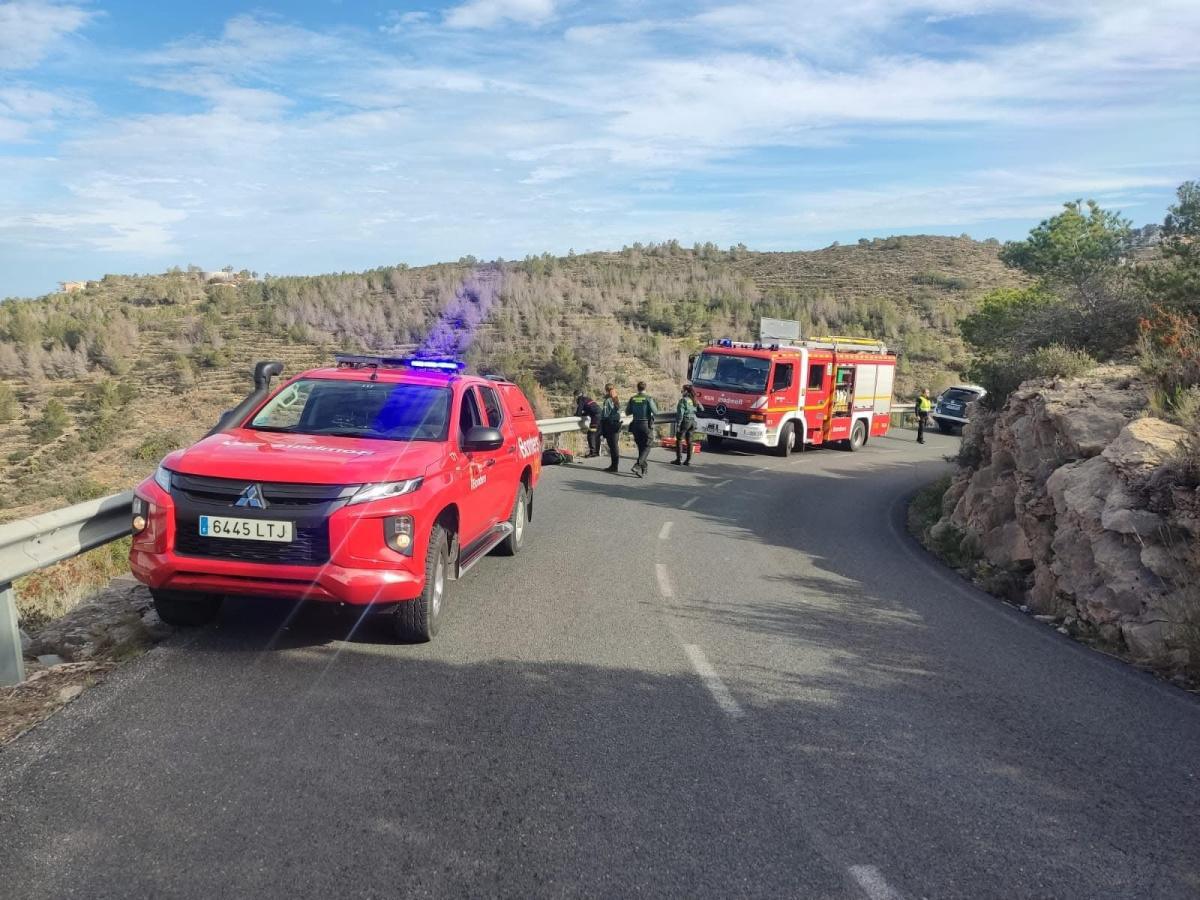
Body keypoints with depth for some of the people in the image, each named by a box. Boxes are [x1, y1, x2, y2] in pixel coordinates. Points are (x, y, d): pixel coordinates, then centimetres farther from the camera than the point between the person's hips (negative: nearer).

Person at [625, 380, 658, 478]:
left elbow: (627, 412, 8)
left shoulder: (632, 399, 3)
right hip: (646, 425, -4)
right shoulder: (648, 398, -9)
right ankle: (637, 465, -18)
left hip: (636, 425, 4)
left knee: (641, 447, 15)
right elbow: (655, 412, -12)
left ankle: (644, 469, 18)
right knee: (646, 447, 2)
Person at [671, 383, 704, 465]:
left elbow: (680, 413, -16)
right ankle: (688, 460, 11)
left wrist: (678, 424, -16)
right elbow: (701, 409, 14)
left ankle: (679, 459, -2)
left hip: (685, 421, -7)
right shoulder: (694, 400, 9)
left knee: (679, 440, 2)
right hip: (693, 421, 7)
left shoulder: (683, 400, -11)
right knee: (689, 441, 11)